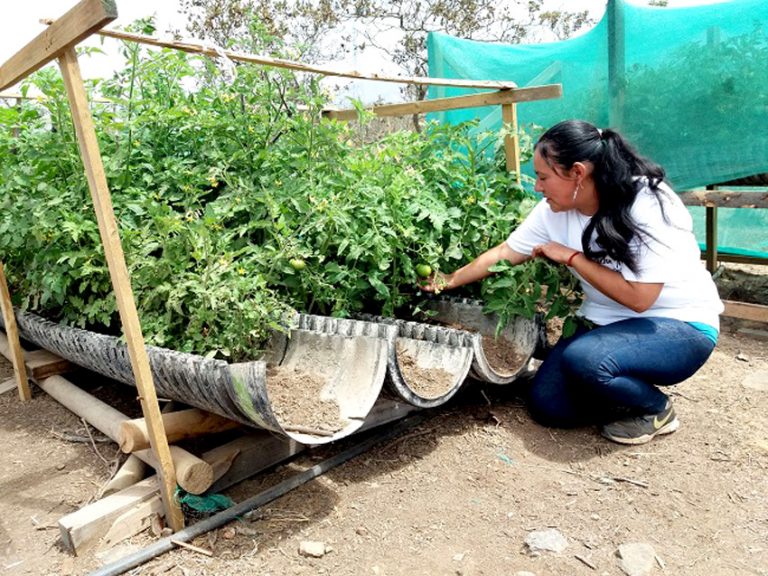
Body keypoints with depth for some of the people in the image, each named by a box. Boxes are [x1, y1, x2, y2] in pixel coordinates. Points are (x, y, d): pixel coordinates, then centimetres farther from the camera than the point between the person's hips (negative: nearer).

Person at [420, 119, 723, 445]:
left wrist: (571, 257, -22)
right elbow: (504, 253, 1)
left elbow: (638, 297, -28)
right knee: (547, 405, -6)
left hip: (679, 325, -6)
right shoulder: (555, 210, -8)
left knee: (584, 358, -33)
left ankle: (656, 409, -3)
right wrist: (448, 281, 5)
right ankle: (625, 388, 18)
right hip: (607, 323, 6)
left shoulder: (648, 205, -25)